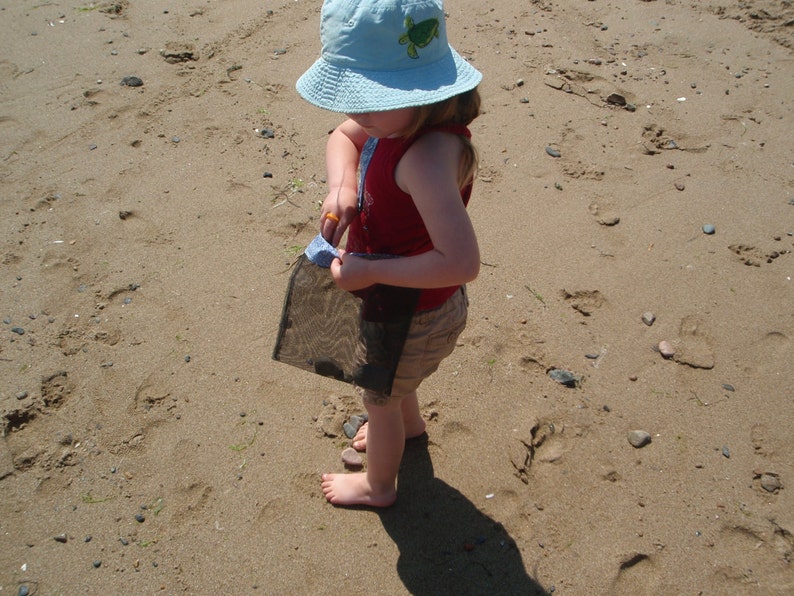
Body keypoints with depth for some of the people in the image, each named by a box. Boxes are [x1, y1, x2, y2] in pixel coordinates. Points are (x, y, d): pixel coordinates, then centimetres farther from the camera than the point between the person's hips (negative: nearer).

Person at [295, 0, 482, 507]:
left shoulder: (427, 157, -39)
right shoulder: (399, 116, -12)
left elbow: (462, 262, -44)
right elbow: (343, 136, 5)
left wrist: (370, 271, -35)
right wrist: (342, 185, -17)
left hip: (414, 316, -8)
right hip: (396, 300, 8)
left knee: (380, 398, 19)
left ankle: (378, 486, 50)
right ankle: (409, 424, 68)